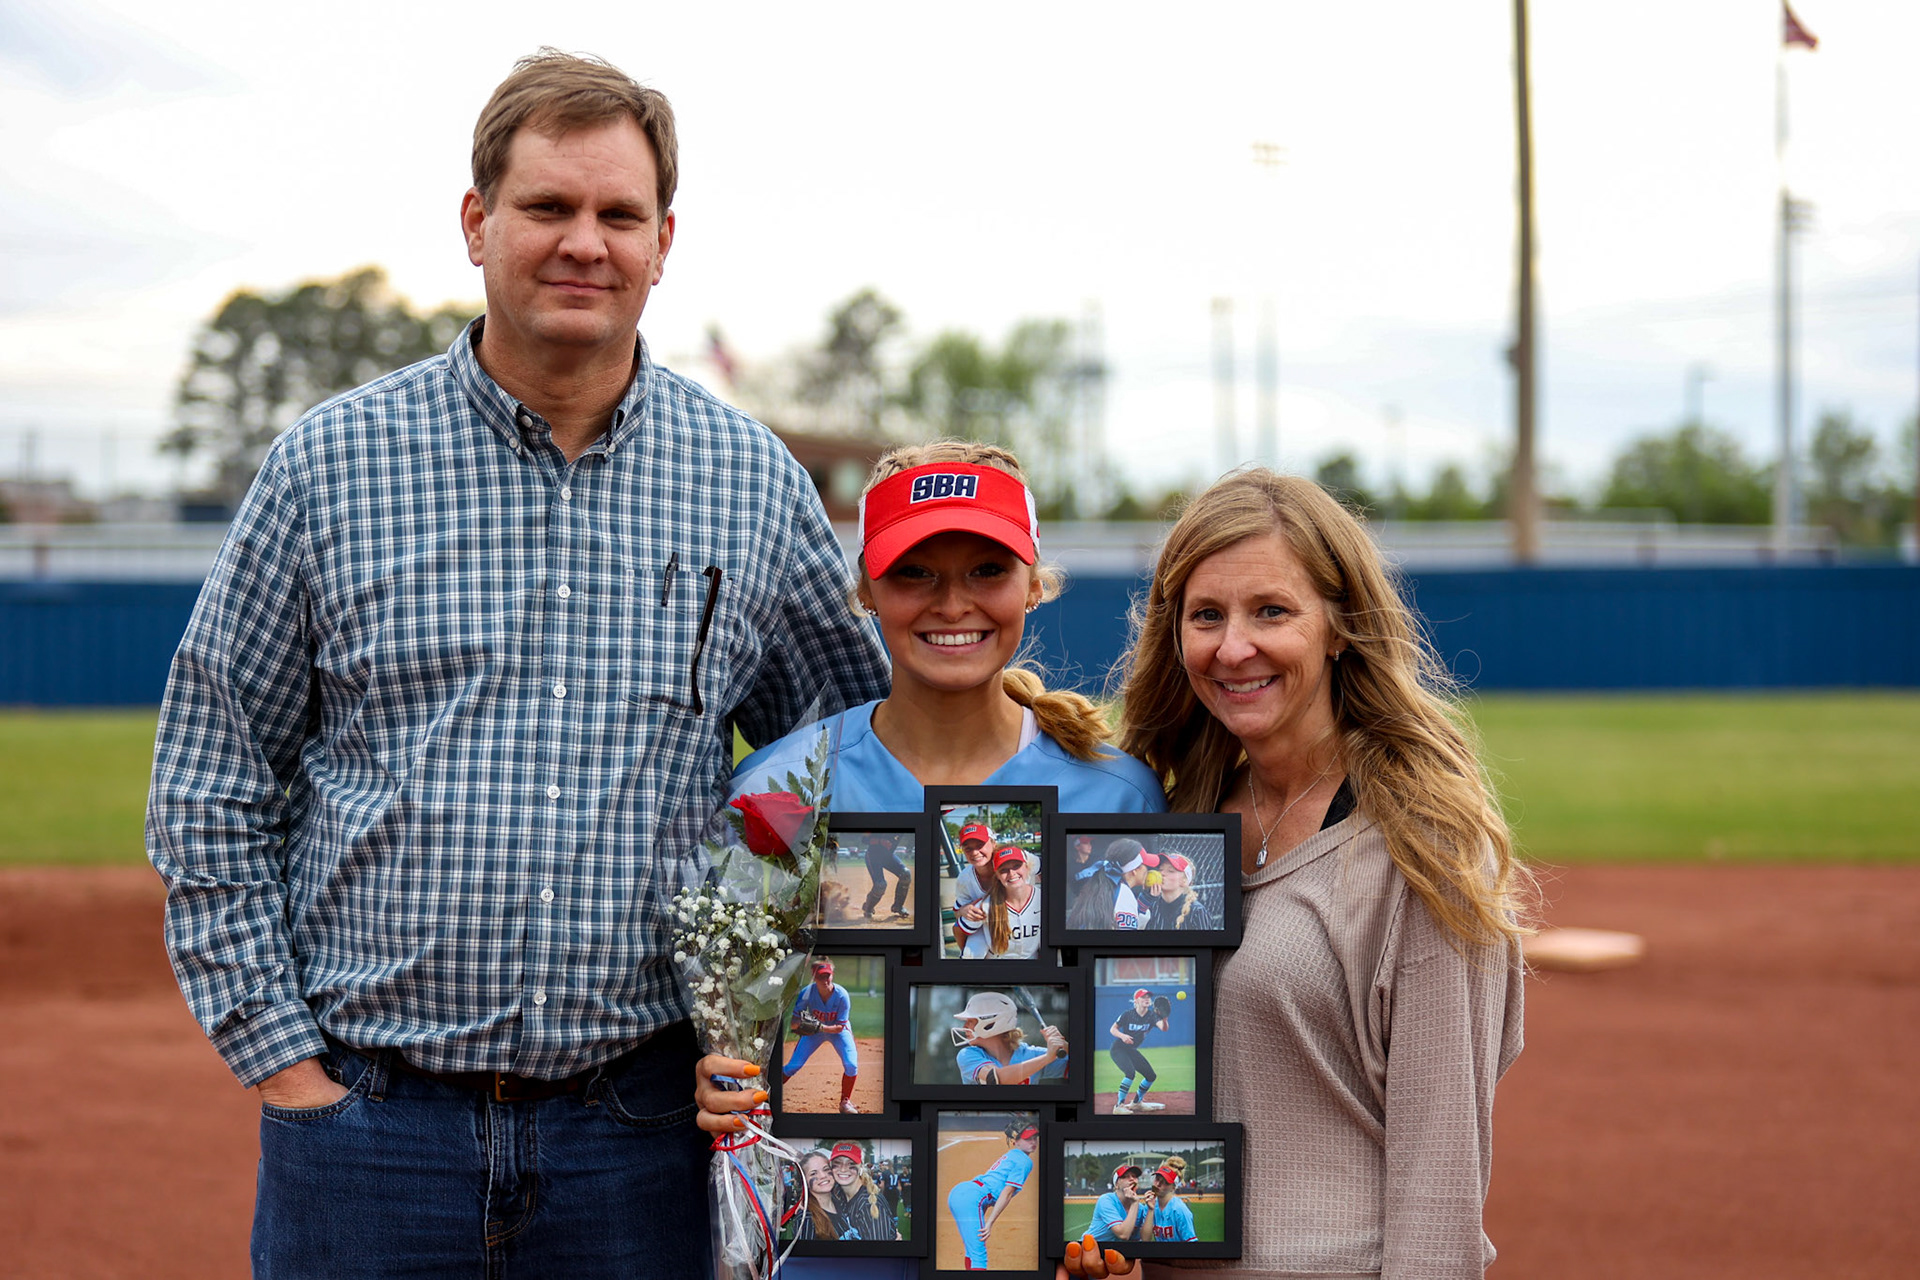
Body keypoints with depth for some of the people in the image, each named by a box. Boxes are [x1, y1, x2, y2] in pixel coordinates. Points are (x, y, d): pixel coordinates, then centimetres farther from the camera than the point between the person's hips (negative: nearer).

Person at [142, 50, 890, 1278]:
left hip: (639, 1133, 1)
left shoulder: (755, 483, 5)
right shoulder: (330, 464, 1)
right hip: (364, 1119, -1)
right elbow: (210, 796, 3)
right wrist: (282, 1060, -2)